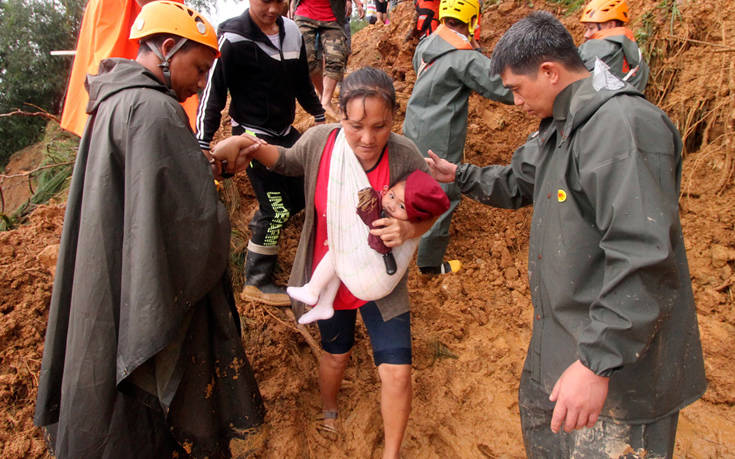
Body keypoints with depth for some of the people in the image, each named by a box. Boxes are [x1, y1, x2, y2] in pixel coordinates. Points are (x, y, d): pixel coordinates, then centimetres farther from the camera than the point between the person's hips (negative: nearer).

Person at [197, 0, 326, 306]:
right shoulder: (233, 38, -14)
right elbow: (213, 91, -14)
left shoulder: (291, 32, 5)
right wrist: (203, 144, -17)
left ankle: (260, 229, 35)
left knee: (300, 196, 9)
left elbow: (302, 83, 18)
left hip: (285, 131, 7)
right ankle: (256, 283, 8)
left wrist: (319, 116, 25)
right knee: (277, 210, -8)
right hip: (254, 136, -7)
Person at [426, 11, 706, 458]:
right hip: (562, 337, 10)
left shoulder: (623, 125, -25)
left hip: (620, 365, -10)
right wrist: (459, 174, 17)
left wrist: (598, 362, -32)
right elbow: (517, 184, 26)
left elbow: (643, 260, -32)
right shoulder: (561, 126, 10)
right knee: (538, 415, 28)